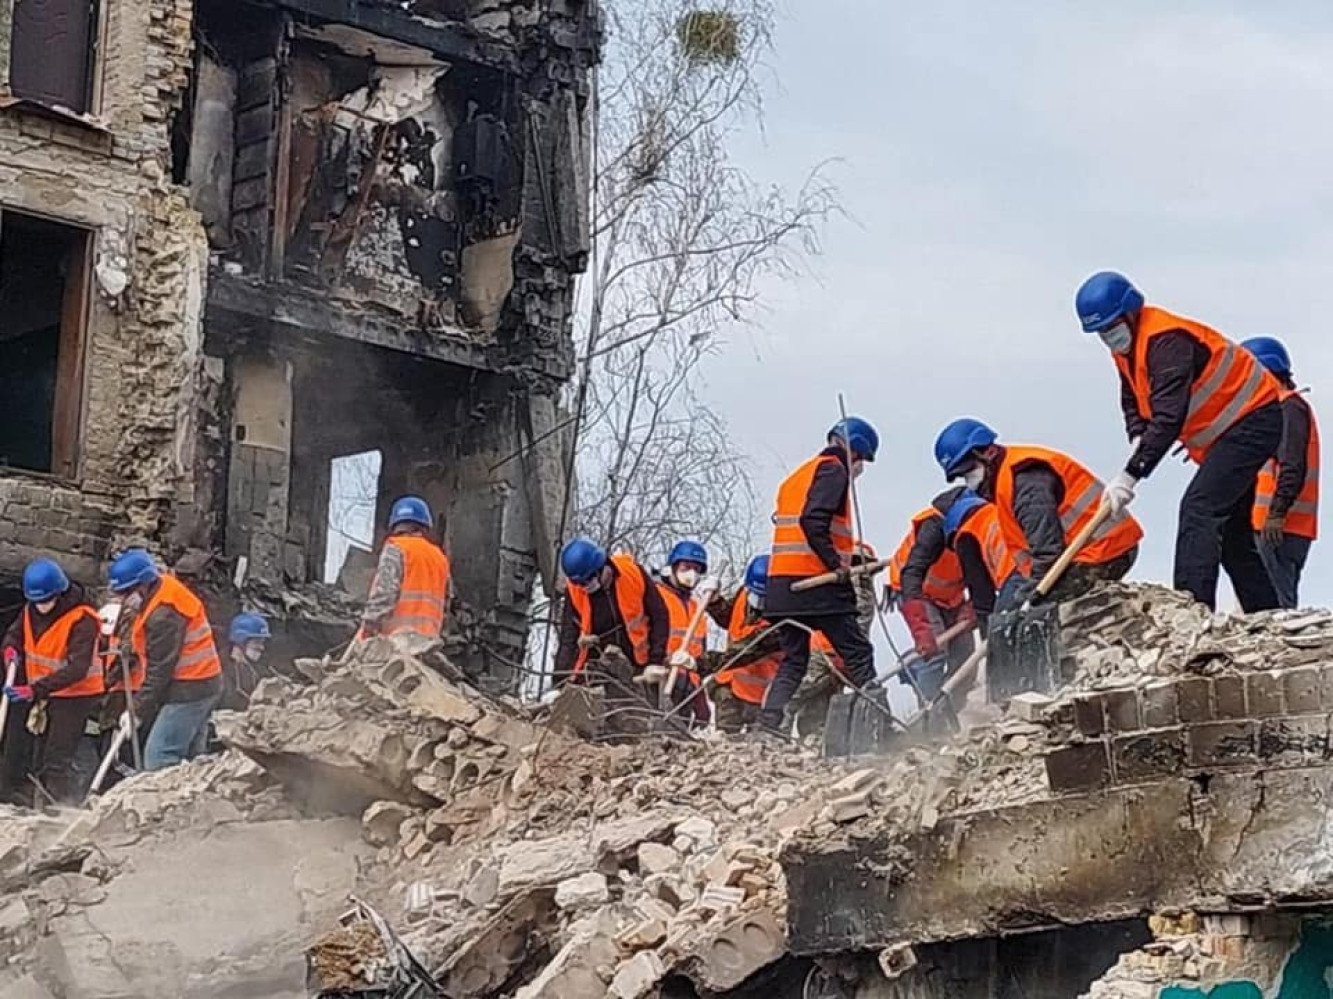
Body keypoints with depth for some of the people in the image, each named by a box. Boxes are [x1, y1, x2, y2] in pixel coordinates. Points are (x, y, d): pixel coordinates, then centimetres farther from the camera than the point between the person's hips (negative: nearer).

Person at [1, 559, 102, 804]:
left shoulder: (82, 619, -24)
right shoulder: (31, 610, -2)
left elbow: (78, 668, -31)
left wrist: (36, 690, -40)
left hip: (75, 696, -8)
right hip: (43, 695, 8)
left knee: (56, 764, -15)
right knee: (42, 761, 15)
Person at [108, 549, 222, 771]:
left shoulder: (164, 615, -22)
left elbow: (160, 669, -20)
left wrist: (138, 711, -15)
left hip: (188, 691, -11)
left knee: (158, 758, -12)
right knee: (189, 757, 14)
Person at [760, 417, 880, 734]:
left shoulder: (799, 475, 25)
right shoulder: (833, 469, -3)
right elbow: (812, 520, -19)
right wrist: (837, 563, -19)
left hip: (782, 583, 8)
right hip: (816, 581, -8)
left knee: (793, 660, 12)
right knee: (858, 654, -4)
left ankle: (767, 725, 2)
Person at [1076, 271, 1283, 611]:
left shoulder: (1167, 340, -28)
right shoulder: (1125, 347, 3)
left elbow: (1168, 417, -35)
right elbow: (1133, 401, 12)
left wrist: (1130, 475, -38)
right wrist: (1138, 441, -11)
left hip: (1252, 421, -11)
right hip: (1224, 433, 11)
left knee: (1198, 508, -24)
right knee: (1229, 527, 13)